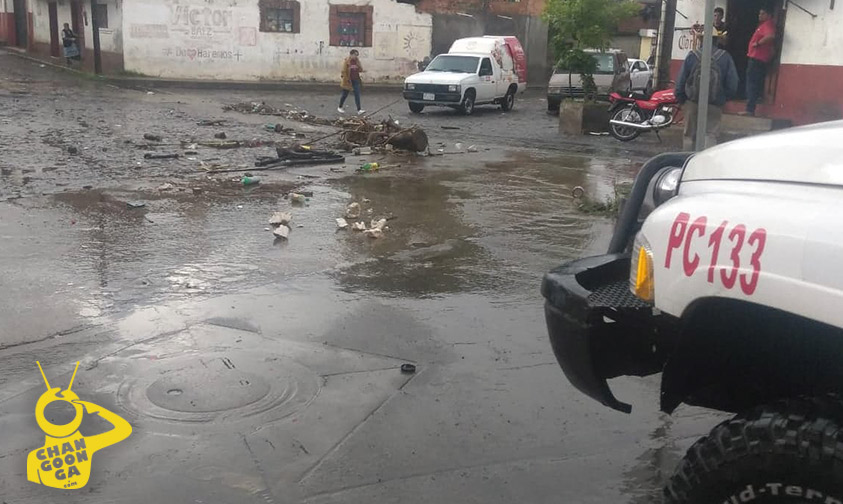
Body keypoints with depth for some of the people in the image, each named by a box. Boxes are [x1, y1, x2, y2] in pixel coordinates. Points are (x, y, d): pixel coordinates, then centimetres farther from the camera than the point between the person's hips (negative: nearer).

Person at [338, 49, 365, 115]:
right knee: (345, 95, 8)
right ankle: (340, 107, 26)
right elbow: (344, 71, -11)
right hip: (348, 81, -4)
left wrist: (358, 62, -10)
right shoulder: (347, 61, -10)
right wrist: (347, 80, -16)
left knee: (357, 95, -4)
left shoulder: (357, 61, 6)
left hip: (356, 81, 4)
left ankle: (359, 110, -7)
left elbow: (361, 70, 2)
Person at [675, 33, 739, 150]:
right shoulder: (725, 57, -4)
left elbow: (680, 81, -1)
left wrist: (681, 100, 10)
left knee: (689, 134, 12)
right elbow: (733, 84, -3)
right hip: (714, 105, -1)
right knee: (711, 134, 2)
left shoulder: (692, 56, -4)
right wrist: (724, 98, 12)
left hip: (692, 103, 1)